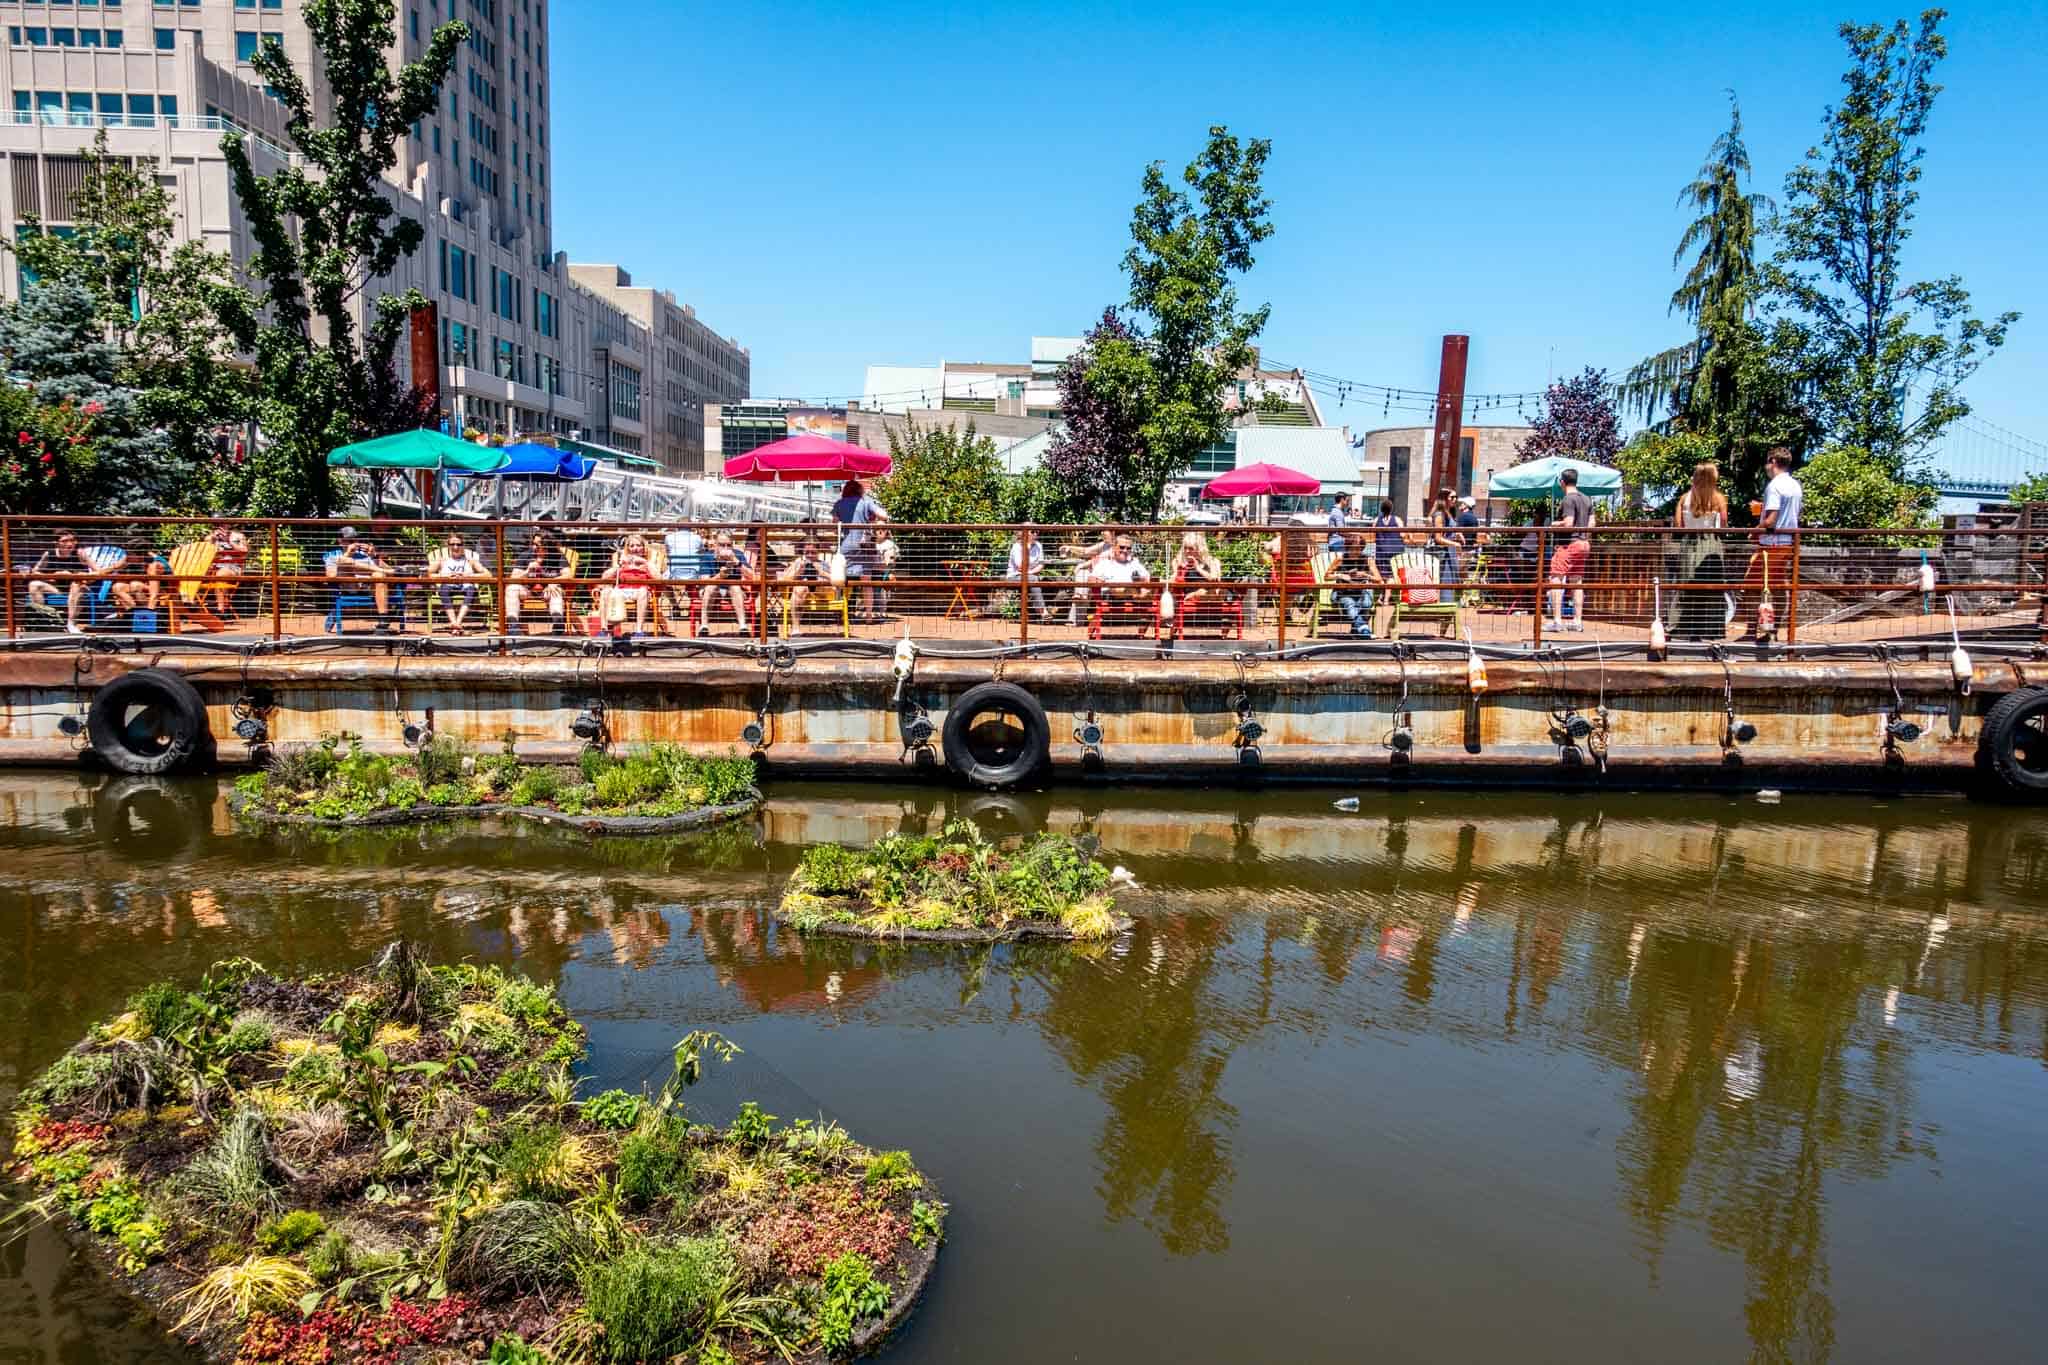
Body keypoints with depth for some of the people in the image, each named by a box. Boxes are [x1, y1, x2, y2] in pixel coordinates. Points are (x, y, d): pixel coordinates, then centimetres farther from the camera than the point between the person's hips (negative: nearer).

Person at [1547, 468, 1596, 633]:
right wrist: (1586, 540, 20)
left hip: (1568, 544, -9)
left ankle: (1557, 620, -13)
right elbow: (1591, 524, 12)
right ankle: (1578, 621, 13)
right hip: (1583, 544, 9)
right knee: (1577, 582, 12)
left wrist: (1554, 524, -2)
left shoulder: (1568, 499, -12)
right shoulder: (1587, 499, 13)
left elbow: (1568, 523, -20)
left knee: (1556, 581, -7)